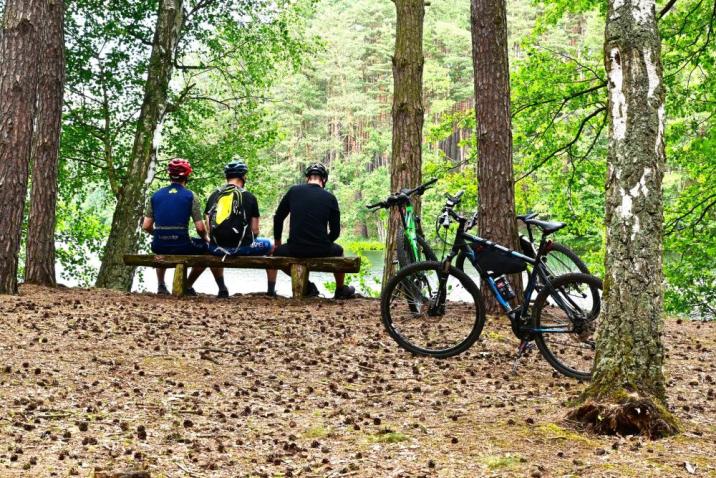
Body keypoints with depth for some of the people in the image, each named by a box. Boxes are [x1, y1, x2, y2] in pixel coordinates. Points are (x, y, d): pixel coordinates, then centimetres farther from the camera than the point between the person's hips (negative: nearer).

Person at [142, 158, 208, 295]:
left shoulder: (156, 195, 6)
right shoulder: (190, 196, -3)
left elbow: (146, 226, 5)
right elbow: (200, 228, -8)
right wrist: (206, 238, 14)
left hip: (159, 246, 4)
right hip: (181, 246, -4)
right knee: (206, 247, 24)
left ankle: (161, 286, 34)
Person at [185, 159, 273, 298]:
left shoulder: (214, 195, 11)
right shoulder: (249, 197, 2)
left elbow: (208, 228, 10)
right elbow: (254, 231, 2)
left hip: (217, 246, 4)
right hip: (241, 247, -4)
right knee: (269, 246, 23)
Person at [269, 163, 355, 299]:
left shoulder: (294, 191, 4)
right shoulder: (330, 198, 3)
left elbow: (278, 218, 9)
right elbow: (335, 231, 5)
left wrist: (277, 242, 23)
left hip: (295, 250, -1)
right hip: (321, 251, 1)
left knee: (274, 252, 30)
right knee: (338, 251, 35)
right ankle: (341, 290, 44)